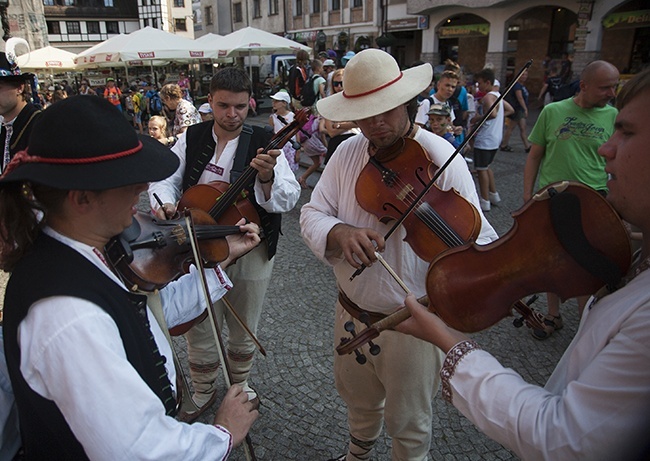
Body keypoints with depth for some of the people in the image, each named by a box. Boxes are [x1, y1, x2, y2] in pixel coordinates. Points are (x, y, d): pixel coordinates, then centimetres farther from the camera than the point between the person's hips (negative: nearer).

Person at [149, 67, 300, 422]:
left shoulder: (263, 143, -8)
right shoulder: (191, 139, -1)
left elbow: (290, 198, -16)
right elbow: (165, 178, 6)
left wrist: (268, 178, -36)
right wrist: (164, 202, -15)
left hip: (250, 254, -1)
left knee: (244, 331, 19)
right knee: (199, 330, 13)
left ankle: (239, 385, 47)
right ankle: (203, 393, 40)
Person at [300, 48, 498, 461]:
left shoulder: (440, 158, -18)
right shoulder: (347, 153, -3)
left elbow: (476, 238, -20)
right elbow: (312, 214, -7)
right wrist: (339, 233, -29)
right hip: (352, 311, 5)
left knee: (408, 420, 18)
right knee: (358, 398, 30)